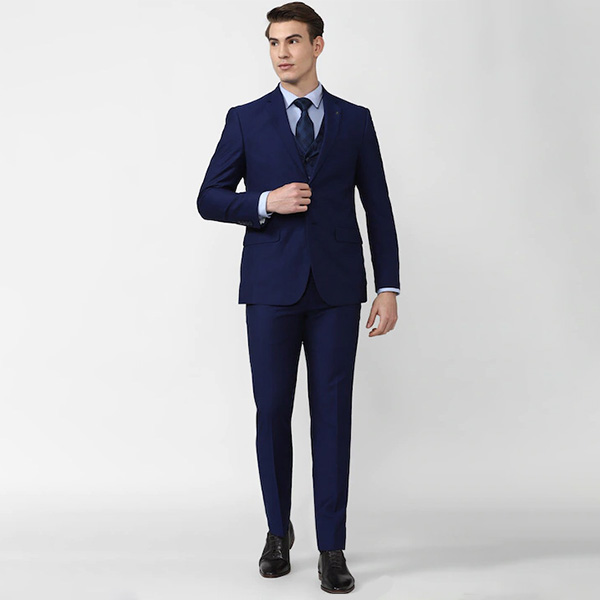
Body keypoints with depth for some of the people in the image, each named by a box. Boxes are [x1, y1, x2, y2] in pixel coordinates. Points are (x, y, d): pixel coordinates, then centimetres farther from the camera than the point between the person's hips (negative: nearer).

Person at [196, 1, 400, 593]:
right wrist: (265, 202, -13)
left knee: (332, 413, 0)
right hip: (271, 286, 0)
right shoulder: (246, 119, 7)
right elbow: (209, 199, 5)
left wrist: (388, 287, 1)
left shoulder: (354, 120, 9)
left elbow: (377, 208, 8)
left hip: (336, 288, 0)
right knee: (272, 412, 6)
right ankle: (279, 531, 25)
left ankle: (332, 548, 9)